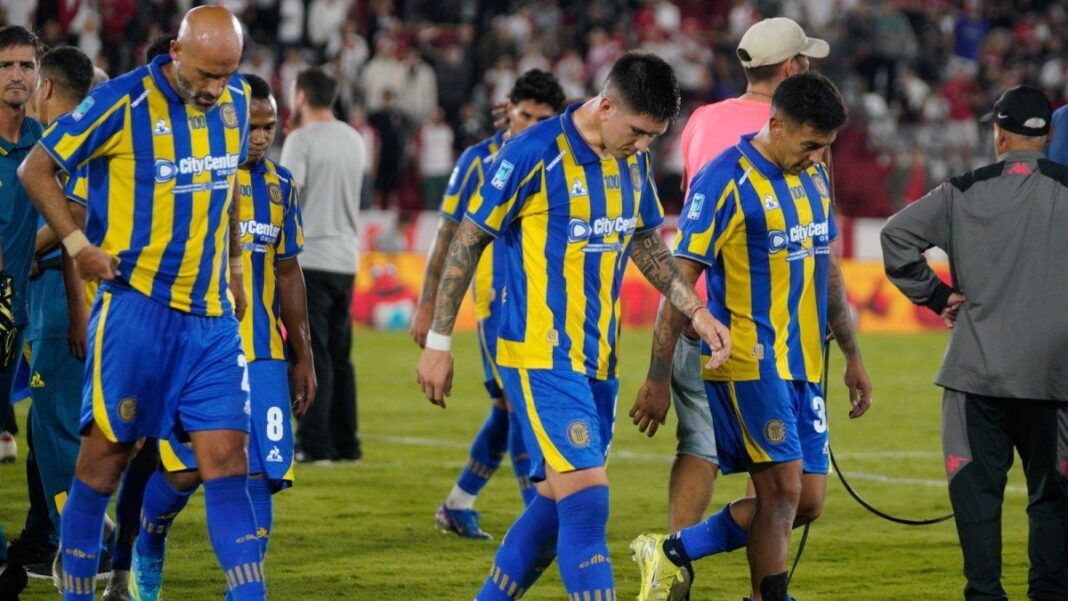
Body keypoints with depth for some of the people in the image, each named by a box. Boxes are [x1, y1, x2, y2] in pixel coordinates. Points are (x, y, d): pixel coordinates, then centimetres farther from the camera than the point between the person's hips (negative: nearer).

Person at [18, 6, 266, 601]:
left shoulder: (236, 100, 6)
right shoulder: (123, 103, -11)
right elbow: (37, 169, -3)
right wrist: (79, 244, -11)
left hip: (212, 316, 4)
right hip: (138, 306, -4)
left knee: (226, 457, -3)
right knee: (106, 455, 0)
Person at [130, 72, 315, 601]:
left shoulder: (279, 186, 11)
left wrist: (302, 356, 19)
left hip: (260, 354, 4)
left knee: (259, 474, -5)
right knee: (188, 468, -12)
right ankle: (146, 547, 19)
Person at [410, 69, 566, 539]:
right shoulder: (480, 161, -2)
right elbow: (449, 237, 1)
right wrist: (427, 306, 0)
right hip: (499, 302, -4)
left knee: (507, 410, 10)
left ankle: (458, 506, 24)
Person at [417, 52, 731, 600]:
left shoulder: (633, 161, 7)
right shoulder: (532, 155, -14)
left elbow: (645, 244, 22)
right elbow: (468, 241, -7)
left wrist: (695, 311, 10)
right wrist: (438, 342, -5)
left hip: (597, 358, 8)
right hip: (539, 358, -8)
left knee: (557, 503, 10)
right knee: (587, 498, -15)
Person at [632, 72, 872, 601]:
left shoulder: (813, 177, 12)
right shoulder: (725, 181, -11)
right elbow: (680, 280, -11)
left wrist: (852, 356, 23)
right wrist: (658, 375, -13)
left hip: (804, 364, 8)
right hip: (749, 362, -8)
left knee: (808, 502, 5)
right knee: (784, 489, -11)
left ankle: (673, 554, 17)